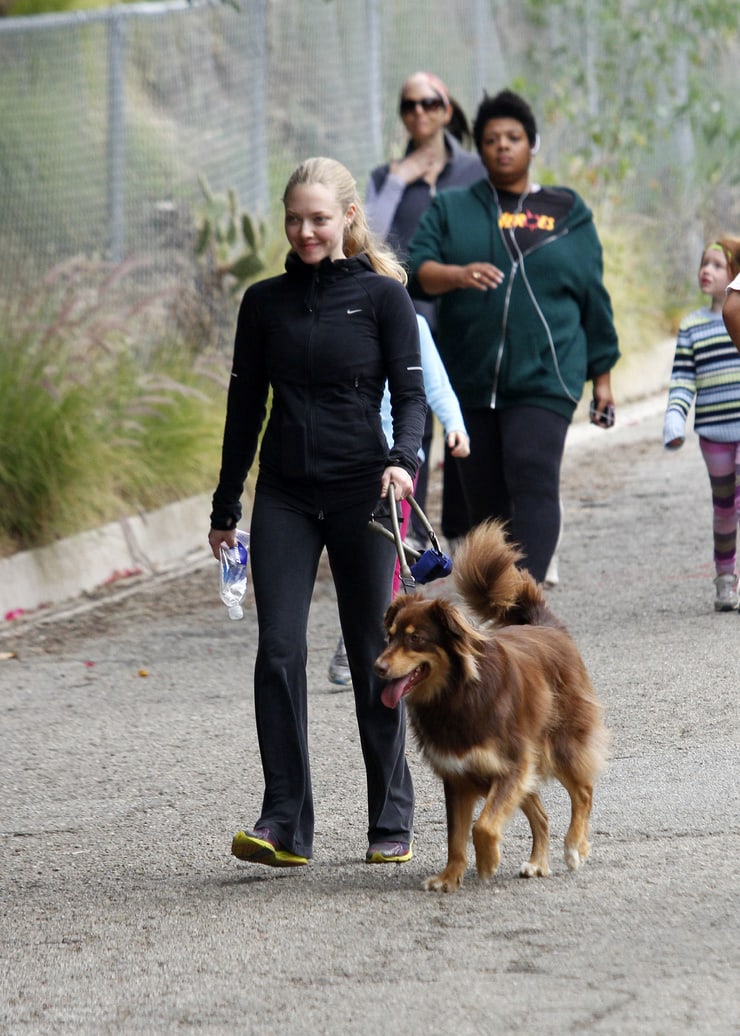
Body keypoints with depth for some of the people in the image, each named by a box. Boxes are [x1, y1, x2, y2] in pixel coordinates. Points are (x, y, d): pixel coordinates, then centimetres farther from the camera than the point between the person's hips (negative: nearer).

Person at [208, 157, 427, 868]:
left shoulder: (383, 296, -1)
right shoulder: (264, 302, 8)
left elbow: (411, 394, -4)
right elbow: (245, 408, 14)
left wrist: (402, 458, -23)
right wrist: (224, 508, 15)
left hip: (362, 491, -2)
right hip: (285, 495, 2)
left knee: (372, 653, 3)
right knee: (279, 651, -9)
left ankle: (392, 821, 14)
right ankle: (284, 825, -9)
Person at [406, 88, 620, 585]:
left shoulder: (566, 213, 11)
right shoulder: (451, 209, 13)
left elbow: (593, 299, 13)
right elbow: (417, 270, -2)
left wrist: (602, 376, 10)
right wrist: (456, 275, -24)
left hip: (543, 379, -2)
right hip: (471, 382, 2)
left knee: (534, 483, -17)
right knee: (485, 498, 5)